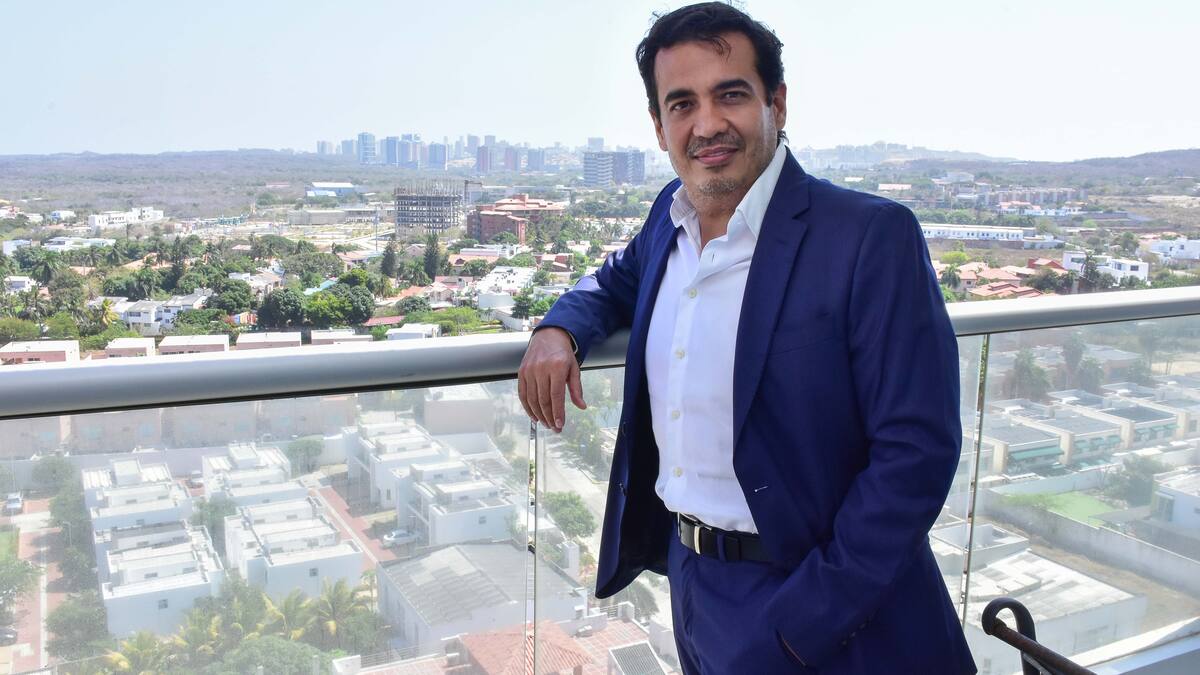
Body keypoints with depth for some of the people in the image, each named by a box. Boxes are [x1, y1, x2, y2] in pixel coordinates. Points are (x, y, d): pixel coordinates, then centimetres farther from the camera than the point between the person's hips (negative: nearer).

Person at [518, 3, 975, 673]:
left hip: (814, 609, -6)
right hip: (689, 577, 6)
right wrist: (559, 328, -2)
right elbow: (618, 280, 22)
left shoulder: (873, 236, -19)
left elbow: (917, 449, -20)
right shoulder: (670, 217, 1)